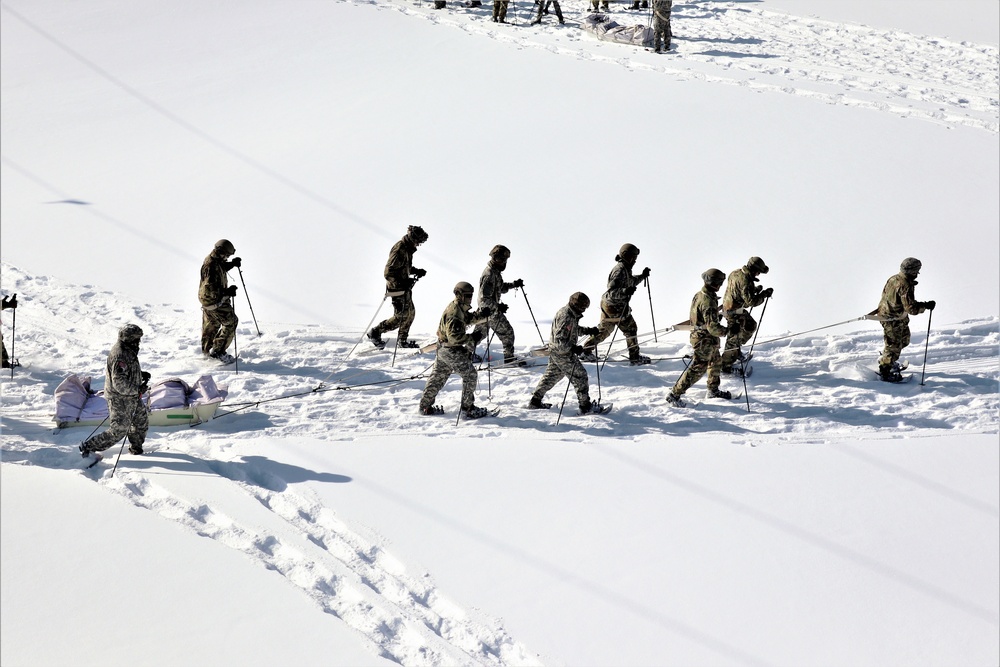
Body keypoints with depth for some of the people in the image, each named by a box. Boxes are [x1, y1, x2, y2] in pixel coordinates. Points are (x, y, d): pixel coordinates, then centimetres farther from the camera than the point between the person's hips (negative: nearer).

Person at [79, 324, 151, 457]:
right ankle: (88, 447, 6)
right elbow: (120, 384, -31)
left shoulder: (128, 350, 3)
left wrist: (141, 374, 8)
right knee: (118, 431, -4)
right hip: (120, 398, -10)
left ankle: (136, 448, 40)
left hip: (132, 396, 10)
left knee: (142, 421, 21)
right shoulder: (120, 356, -29)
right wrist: (138, 389, -24)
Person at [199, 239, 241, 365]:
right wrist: (226, 292, -35)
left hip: (208, 300, 11)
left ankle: (206, 350, 43)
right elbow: (210, 289, -33)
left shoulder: (214, 260, 1)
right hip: (215, 302, -11)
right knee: (230, 323, -5)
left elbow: (222, 267, 24)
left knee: (211, 325, 25)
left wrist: (232, 264, 7)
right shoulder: (211, 267, -30)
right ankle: (218, 351, -4)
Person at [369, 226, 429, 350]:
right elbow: (388, 273, -26)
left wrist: (416, 271, 8)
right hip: (397, 288, -10)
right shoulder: (399, 250, -24)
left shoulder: (408, 249, 7)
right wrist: (402, 283, -31)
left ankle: (402, 340, 32)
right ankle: (375, 333, 8)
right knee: (399, 317, -5)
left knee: (410, 313, 18)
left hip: (405, 287, 10)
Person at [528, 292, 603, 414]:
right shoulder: (566, 318, -28)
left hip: (554, 350, 10)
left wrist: (588, 330, 10)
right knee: (580, 376, 0)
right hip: (562, 353, -10)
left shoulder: (568, 312, 4)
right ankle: (585, 406, 6)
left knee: (552, 376, 22)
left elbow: (574, 329, 20)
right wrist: (572, 348, -37)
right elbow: (559, 340, -30)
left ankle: (535, 401, 29)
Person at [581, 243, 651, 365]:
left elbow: (630, 282, 27)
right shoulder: (620, 270, -24)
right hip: (615, 307, -10)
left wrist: (642, 276, 19)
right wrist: (625, 291, -44)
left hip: (607, 304, 10)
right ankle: (635, 358, 11)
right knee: (631, 329, 2)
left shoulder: (625, 269, 8)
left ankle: (586, 351, 27)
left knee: (604, 330, 21)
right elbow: (611, 291, -30)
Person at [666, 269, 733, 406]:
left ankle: (713, 390, 41)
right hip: (705, 340, -10)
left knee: (716, 361, 25)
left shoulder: (699, 295, 3)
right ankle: (674, 394, -2)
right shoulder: (708, 302, -27)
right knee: (697, 369, -5)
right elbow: (712, 326, -30)